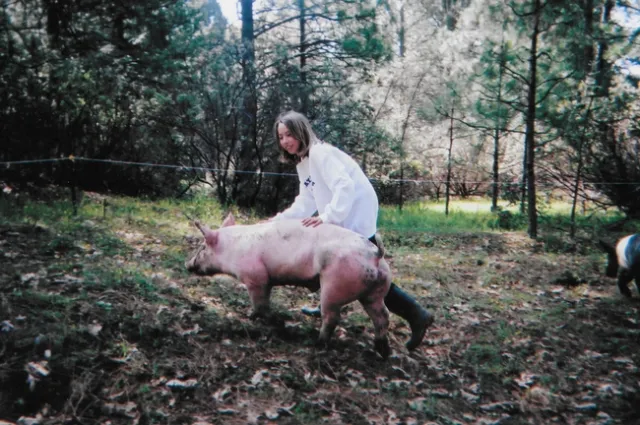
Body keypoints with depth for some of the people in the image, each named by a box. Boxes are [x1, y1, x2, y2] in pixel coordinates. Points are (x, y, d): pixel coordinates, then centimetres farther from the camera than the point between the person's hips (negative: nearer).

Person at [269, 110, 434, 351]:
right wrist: (277, 221, 7)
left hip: (357, 219, -10)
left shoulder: (320, 153, -17)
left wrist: (327, 217, -37)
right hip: (342, 221, 10)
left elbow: (345, 186, -28)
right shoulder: (302, 161, 13)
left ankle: (416, 315, 2)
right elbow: (305, 203, 14)